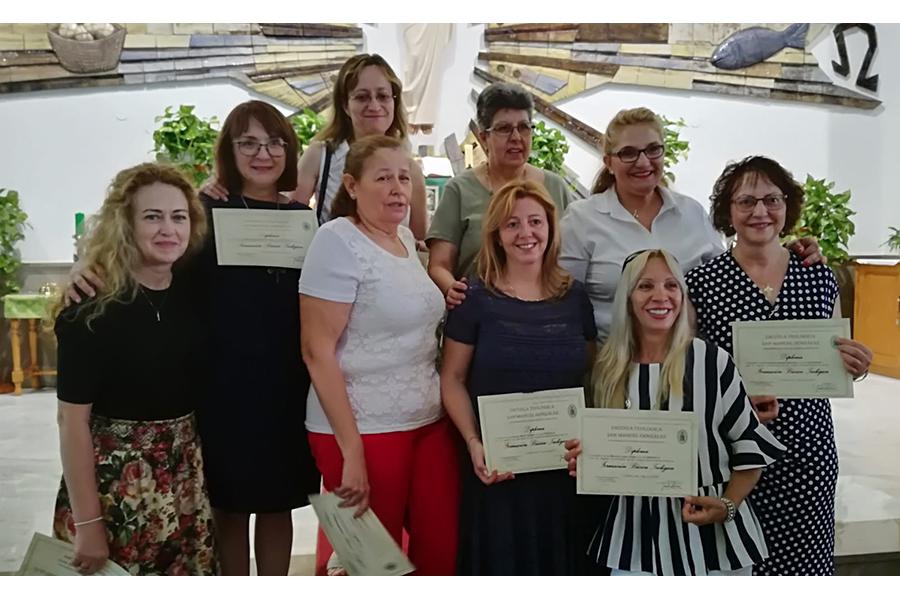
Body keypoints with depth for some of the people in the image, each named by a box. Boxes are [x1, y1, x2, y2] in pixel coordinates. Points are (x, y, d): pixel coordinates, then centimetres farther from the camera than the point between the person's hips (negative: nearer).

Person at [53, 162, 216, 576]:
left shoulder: (194, 290, -1)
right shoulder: (93, 308, -16)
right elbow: (72, 418, -15)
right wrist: (86, 522, -15)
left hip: (186, 472, 5)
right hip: (115, 477, -5)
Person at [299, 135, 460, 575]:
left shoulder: (406, 239, 10)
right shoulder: (338, 241, -12)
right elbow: (317, 351, -16)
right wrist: (351, 450, -18)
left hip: (431, 423, 7)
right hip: (362, 429, -7)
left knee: (444, 552, 9)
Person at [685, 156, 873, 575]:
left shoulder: (819, 277, 5)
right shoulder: (702, 282, -4)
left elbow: (835, 363, 16)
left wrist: (854, 365, -6)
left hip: (808, 450, 3)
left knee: (806, 557, 8)